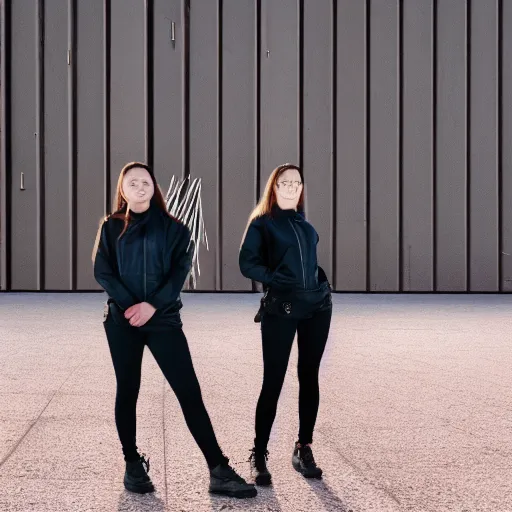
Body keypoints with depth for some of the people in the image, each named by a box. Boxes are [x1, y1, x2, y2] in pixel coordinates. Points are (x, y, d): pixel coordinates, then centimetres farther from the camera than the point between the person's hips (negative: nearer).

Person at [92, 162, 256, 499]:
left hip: (164, 318, -1)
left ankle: (219, 471, -8)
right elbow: (102, 271, -1)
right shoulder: (111, 227, 8)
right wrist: (128, 305, -15)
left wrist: (153, 305, -16)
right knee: (127, 391, 6)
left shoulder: (173, 228, 6)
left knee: (190, 392, -7)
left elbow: (180, 271, -3)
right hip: (122, 320, 1)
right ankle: (133, 464, 20)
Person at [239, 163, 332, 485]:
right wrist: (278, 280, -16)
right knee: (273, 381, -5)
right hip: (281, 309, -5)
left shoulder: (304, 223, 15)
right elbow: (248, 264, -8)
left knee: (309, 377, 7)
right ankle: (259, 455, 4)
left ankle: (304, 449, 16)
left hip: (317, 307, 5)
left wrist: (320, 282, 9)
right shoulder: (262, 222, 0)